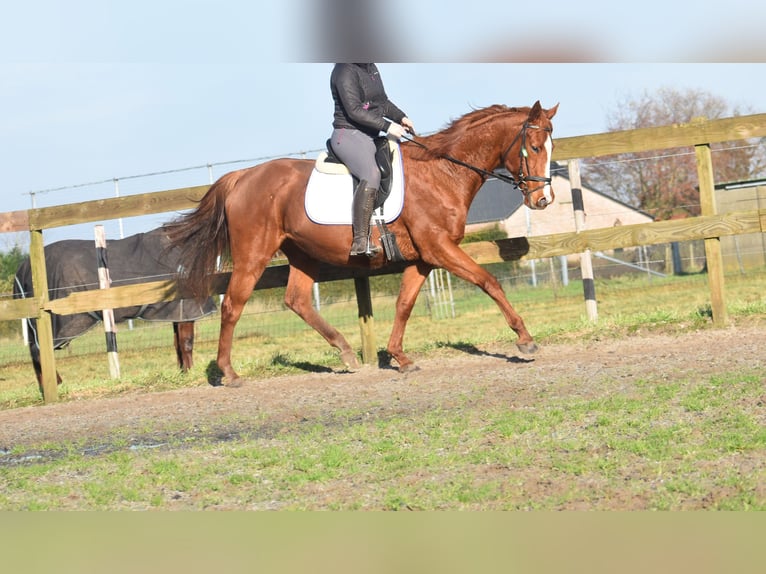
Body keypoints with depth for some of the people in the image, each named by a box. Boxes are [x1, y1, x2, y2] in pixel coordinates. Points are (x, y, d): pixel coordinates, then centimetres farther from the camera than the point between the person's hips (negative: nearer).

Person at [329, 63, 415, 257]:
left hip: (369, 138, 11)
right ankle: (360, 241, -40)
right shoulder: (345, 71, -13)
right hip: (348, 135, -11)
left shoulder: (370, 67, 16)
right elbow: (354, 110, -22)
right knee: (372, 174, -34)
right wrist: (387, 126, -24)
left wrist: (401, 117, 10)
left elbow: (382, 101, 26)